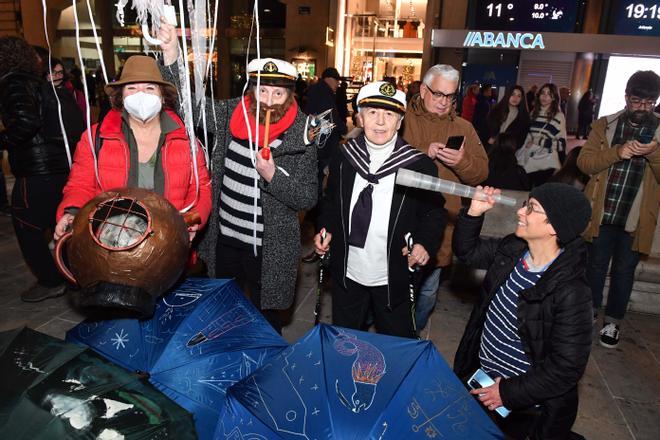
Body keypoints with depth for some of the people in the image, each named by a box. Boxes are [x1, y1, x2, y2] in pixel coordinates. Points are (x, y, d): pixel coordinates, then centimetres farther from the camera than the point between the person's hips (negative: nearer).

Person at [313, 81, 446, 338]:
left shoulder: (419, 165, -13)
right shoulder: (344, 159, -4)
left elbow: (434, 212, -3)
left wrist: (425, 244, -19)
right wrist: (325, 229, -5)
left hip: (394, 278, -2)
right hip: (347, 273, 3)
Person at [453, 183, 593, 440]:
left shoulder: (571, 293, -29)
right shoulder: (512, 250, -10)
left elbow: (567, 367, -24)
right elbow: (467, 252, 6)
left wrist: (509, 394, -17)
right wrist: (474, 213, -11)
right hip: (480, 375, 6)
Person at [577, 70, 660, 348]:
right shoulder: (605, 125, 2)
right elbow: (584, 163, -6)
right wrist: (617, 152, -21)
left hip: (636, 218, 0)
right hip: (602, 212, 0)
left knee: (624, 270, 11)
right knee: (596, 264, 14)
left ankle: (612, 322, 26)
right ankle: (589, 312, 31)